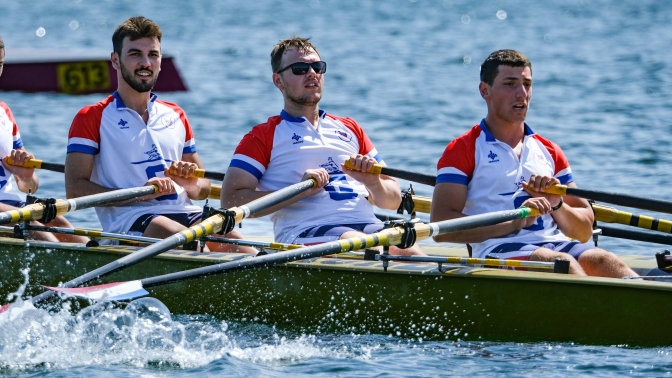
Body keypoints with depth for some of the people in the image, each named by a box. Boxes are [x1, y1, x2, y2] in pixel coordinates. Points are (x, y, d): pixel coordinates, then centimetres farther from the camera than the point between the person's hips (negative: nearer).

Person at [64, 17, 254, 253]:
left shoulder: (176, 116, 24)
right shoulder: (92, 118, 8)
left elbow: (204, 188, 27)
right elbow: (75, 189, -4)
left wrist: (193, 185, 2)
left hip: (185, 214, 5)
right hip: (129, 220, -5)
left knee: (247, 256, -26)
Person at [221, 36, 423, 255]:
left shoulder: (350, 130, 27)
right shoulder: (264, 136, 13)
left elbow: (393, 201, 27)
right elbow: (230, 201, -1)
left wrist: (374, 183, 2)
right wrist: (300, 190, -10)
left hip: (367, 225, 4)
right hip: (303, 232, -4)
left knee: (412, 253, -29)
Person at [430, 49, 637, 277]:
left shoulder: (549, 152, 25)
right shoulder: (463, 150, 8)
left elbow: (585, 231, 23)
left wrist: (556, 205, 0)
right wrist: (515, 221, -14)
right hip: (499, 250, -6)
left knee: (602, 261, -27)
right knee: (563, 263, -35)